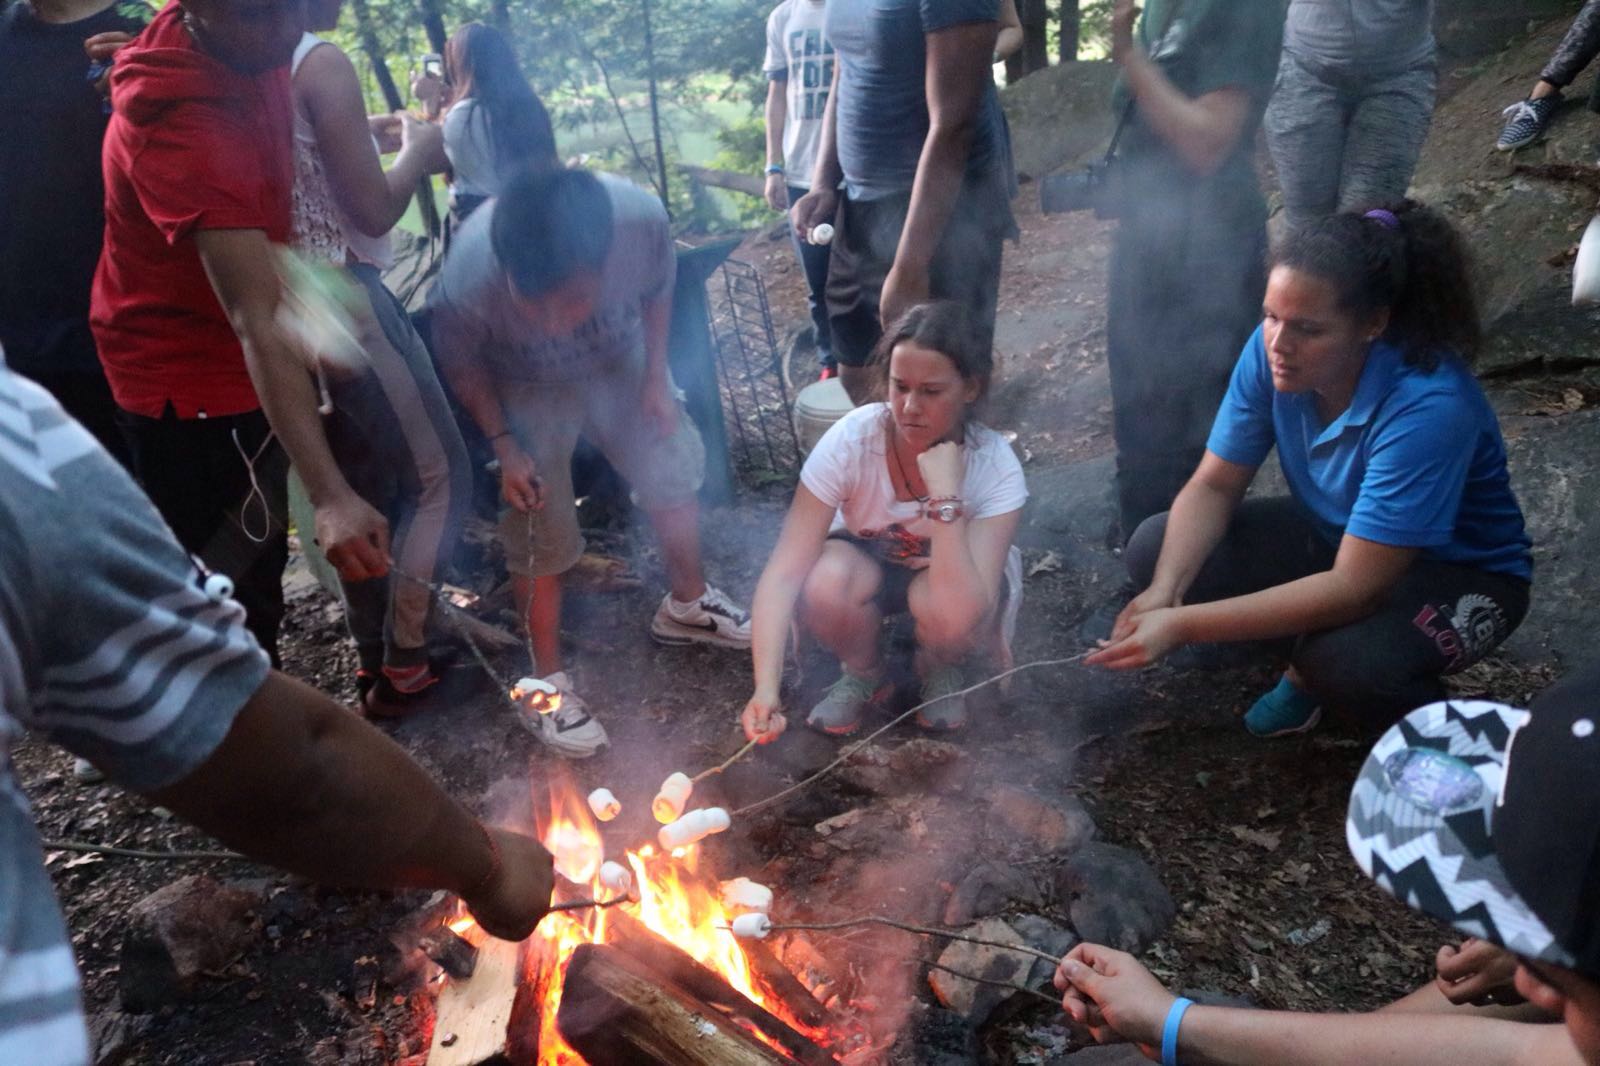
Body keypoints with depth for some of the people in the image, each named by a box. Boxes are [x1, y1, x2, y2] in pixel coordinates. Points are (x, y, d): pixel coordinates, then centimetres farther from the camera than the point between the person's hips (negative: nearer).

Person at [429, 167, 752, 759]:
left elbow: (658, 289, -10)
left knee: (673, 473, 11)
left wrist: (657, 376, -8)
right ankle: (548, 679, 20)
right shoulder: (467, 281, -40)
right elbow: (462, 367, -15)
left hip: (621, 361, 3)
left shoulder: (642, 219, -37)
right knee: (541, 537, -1)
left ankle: (686, 604, 38)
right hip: (527, 391, -3)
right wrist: (504, 444, -17)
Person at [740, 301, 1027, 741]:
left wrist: (945, 495, -46)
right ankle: (864, 672, 1)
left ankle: (940, 670, 3)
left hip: (950, 572, 0)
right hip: (867, 561, 1)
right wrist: (767, 687, -43)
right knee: (824, 586, -34)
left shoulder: (996, 467, -31)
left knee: (944, 611, -36)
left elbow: (960, 614, -40)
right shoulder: (850, 439, -30)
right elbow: (785, 571, -32)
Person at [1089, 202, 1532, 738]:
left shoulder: (1429, 407, -35)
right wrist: (1165, 591, -31)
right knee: (1153, 550, -13)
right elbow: (1214, 485, -13)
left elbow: (1354, 586, -37)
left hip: (1460, 570, -5)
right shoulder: (1272, 350, -20)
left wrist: (1184, 624, -41)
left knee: (1346, 661, -38)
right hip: (1333, 533, 6)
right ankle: (1309, 664, 6)